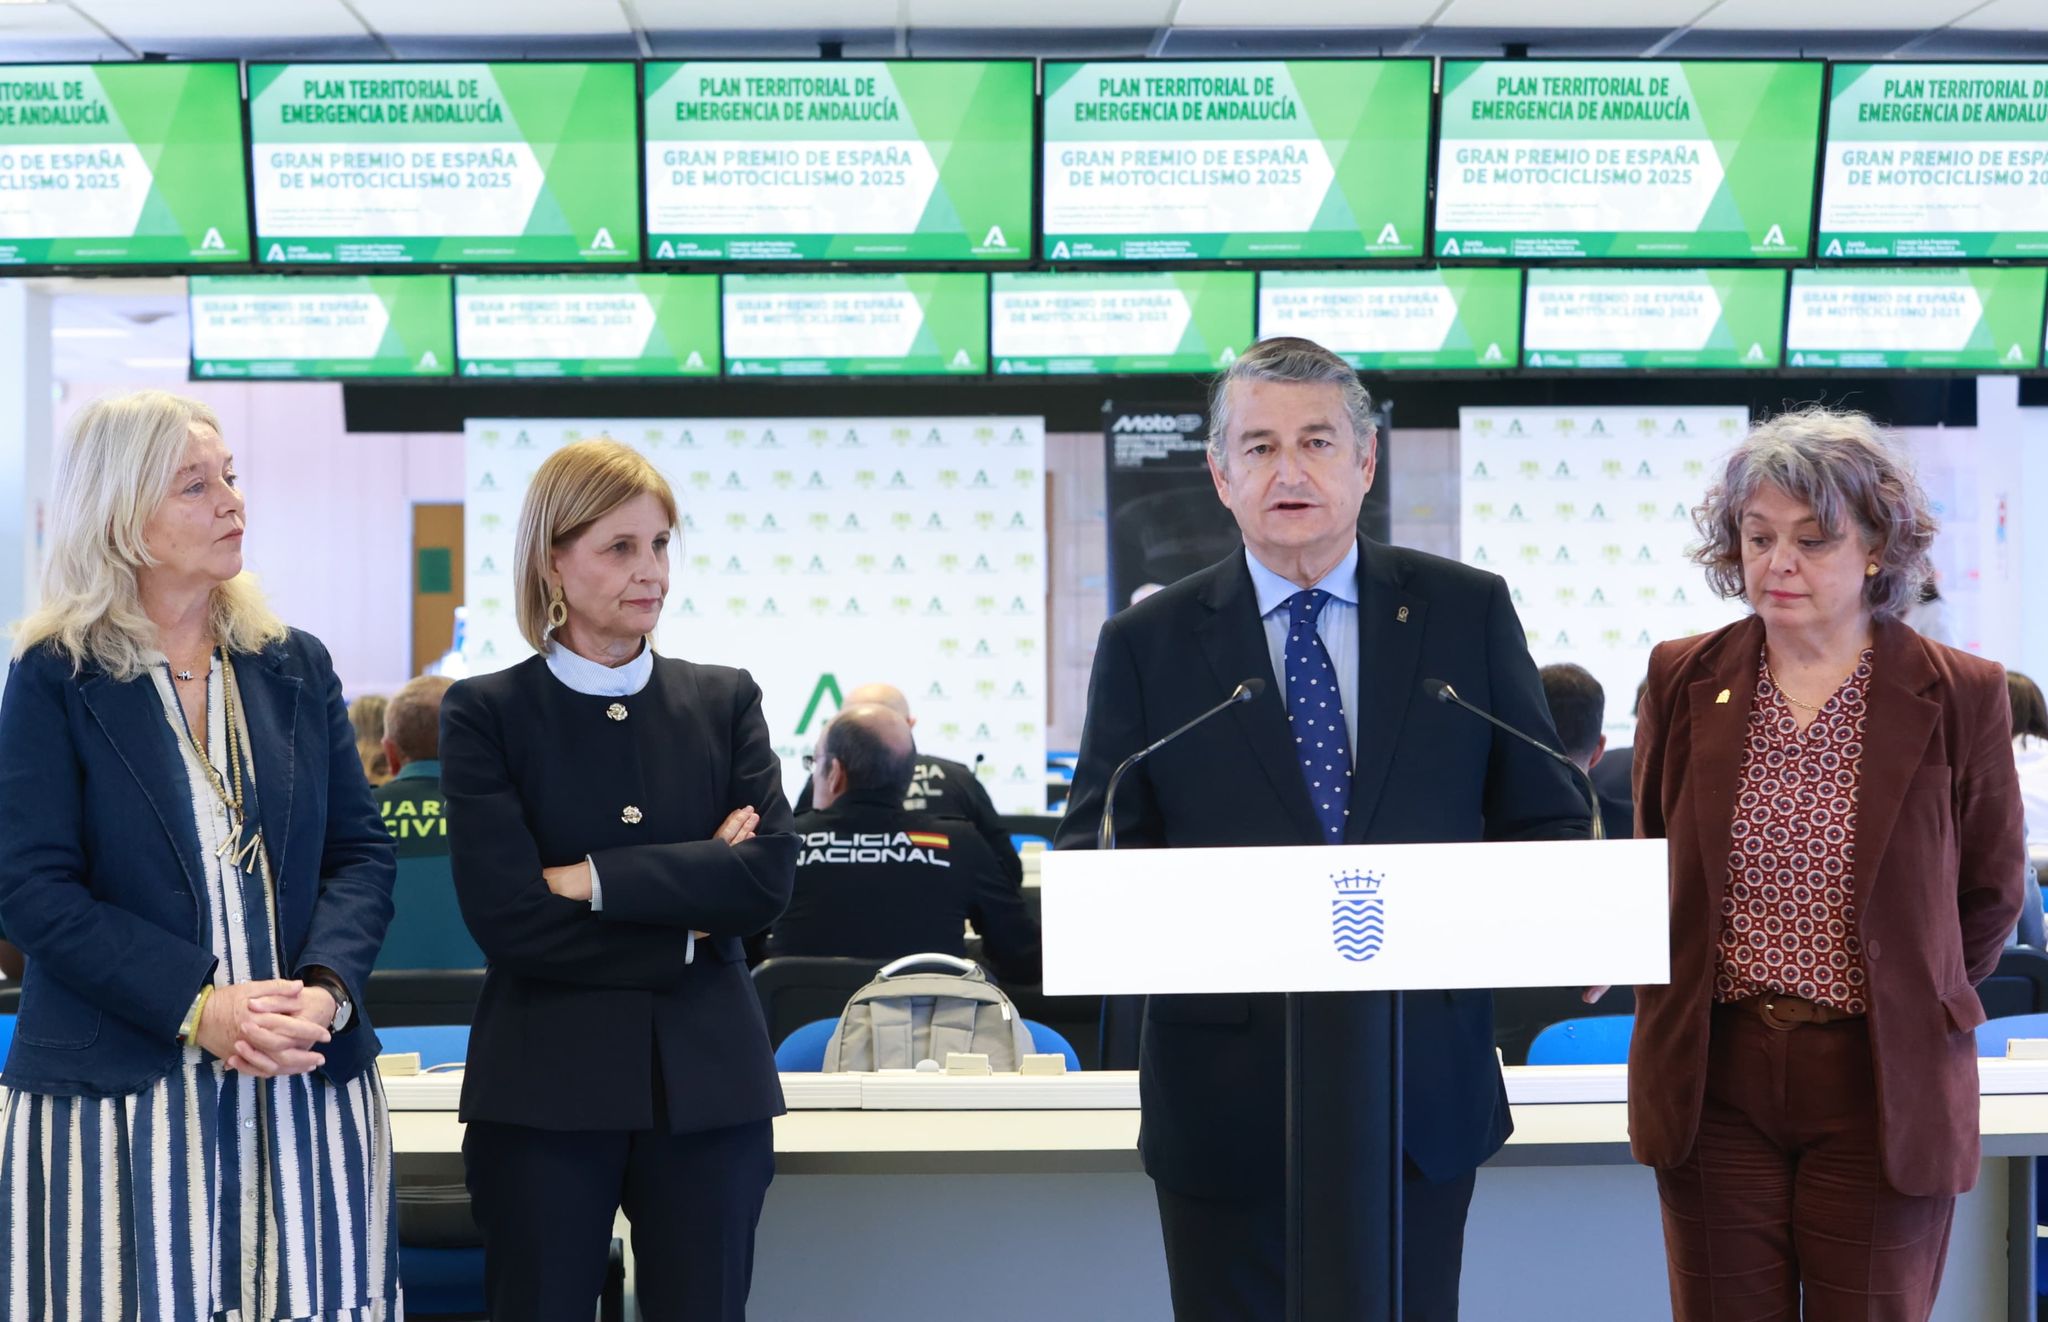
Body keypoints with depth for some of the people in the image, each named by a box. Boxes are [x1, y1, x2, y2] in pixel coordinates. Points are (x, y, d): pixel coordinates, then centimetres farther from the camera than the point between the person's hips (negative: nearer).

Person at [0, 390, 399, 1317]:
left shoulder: (296, 667, 11)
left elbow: (360, 853, 7)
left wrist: (324, 989, -12)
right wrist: (200, 1009, -17)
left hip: (305, 1082, 3)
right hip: (120, 1094, -3)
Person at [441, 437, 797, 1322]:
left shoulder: (724, 701, 7)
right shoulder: (486, 715, -1)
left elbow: (770, 877, -7)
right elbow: (506, 917, -12)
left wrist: (593, 879, -13)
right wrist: (689, 922, -8)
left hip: (708, 1082, 2)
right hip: (546, 1090, -2)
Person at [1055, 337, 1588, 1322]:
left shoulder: (1468, 612, 4)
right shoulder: (1148, 643, 2)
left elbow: (1548, 825, 7)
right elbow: (1093, 847, 3)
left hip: (1426, 1092, 1)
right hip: (1227, 1098, -1)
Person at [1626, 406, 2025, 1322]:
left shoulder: (1959, 696, -3)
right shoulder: (1682, 680, 3)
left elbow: (1991, 893, 7)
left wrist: (1909, 1003, 8)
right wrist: (1697, 995, 12)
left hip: (1880, 1085, -2)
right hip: (1717, 1082, 2)